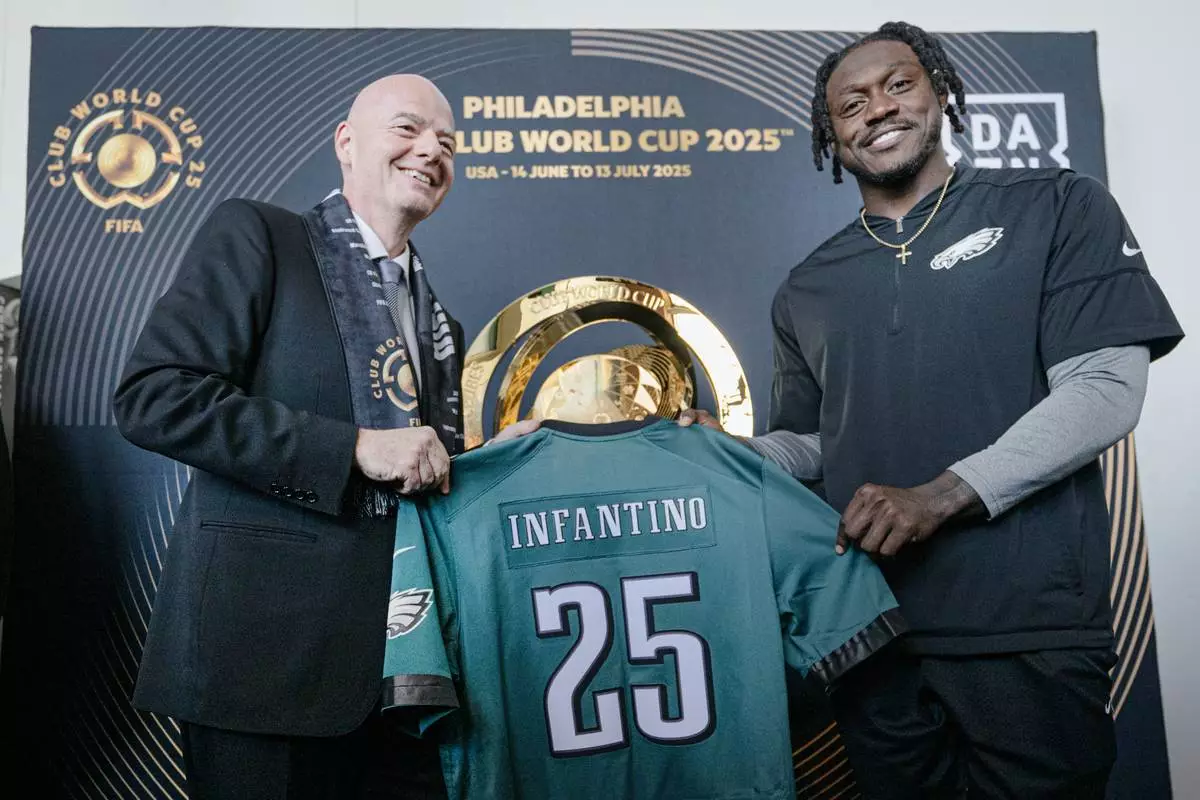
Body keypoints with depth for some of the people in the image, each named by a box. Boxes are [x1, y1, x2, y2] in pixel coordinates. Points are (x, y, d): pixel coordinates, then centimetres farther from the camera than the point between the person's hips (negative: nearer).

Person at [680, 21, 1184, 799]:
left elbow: (1105, 388, -8)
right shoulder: (806, 290, 13)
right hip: (868, 632, 4)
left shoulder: (1058, 207, 2)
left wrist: (943, 496, -18)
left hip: (1030, 632, -3)